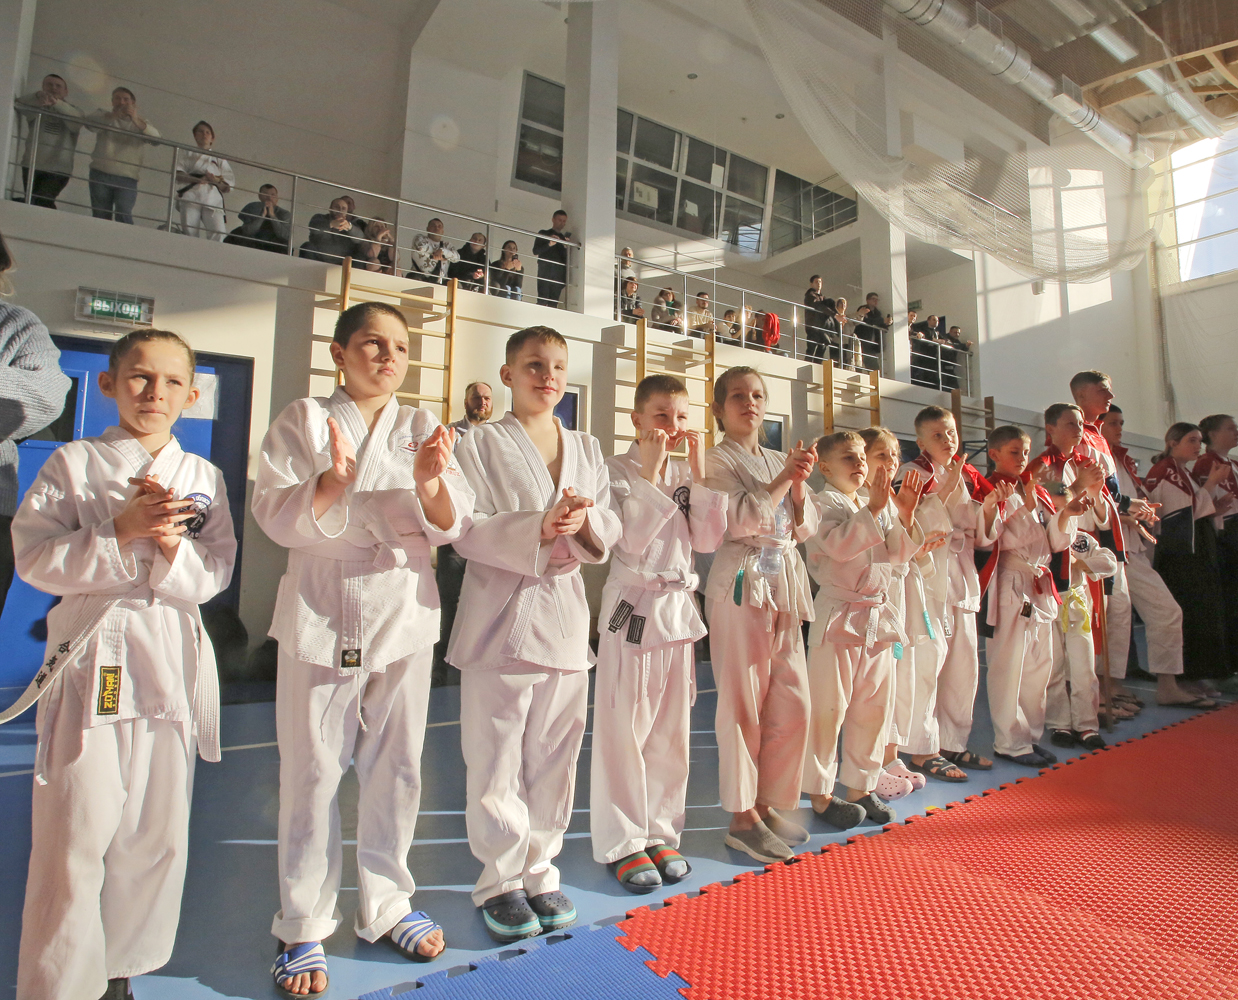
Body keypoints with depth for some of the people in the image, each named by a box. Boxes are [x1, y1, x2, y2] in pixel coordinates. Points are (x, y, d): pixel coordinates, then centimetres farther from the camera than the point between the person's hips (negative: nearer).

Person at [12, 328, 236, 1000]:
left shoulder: (203, 478, 7)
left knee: (157, 835, 12)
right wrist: (121, 529, -17)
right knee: (74, 839, 0)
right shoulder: (72, 464, 1)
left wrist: (171, 544, -17)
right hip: (93, 656, -2)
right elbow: (34, 559, -6)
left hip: (172, 660, 3)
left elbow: (214, 578, 1)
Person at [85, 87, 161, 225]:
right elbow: (90, 123, -7)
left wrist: (136, 120, -25)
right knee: (100, 216, 1)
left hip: (128, 178, -2)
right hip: (101, 174, 2)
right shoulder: (104, 115, 16)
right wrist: (111, 116, -26)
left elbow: (156, 138, -7)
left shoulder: (140, 123, 15)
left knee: (124, 215, -19)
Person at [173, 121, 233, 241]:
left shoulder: (219, 159, 27)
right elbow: (177, 174, 7)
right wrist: (197, 180, -11)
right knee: (189, 232, -14)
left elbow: (228, 187, 17)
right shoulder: (186, 153, 24)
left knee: (217, 233, -22)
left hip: (213, 198, 0)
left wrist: (216, 181, -5)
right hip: (191, 195, 0)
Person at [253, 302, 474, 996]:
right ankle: (305, 926, 26)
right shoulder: (304, 420, 2)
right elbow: (275, 516, -8)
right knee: (312, 772, 6)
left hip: (405, 612, 2)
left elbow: (452, 527, -2)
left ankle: (386, 906, 31)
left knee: (397, 769, 11)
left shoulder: (423, 427, 8)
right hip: (322, 613, -2)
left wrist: (431, 483, -23)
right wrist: (333, 479, -26)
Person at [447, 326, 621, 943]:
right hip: (501, 614, -4)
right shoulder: (481, 445, -1)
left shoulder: (587, 450, 12)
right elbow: (467, 531, -10)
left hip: (565, 614, 4)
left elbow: (608, 533, 8)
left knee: (554, 754, 12)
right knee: (496, 758, 4)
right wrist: (539, 528, -23)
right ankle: (501, 880, 23)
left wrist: (585, 522, -15)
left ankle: (539, 869, 29)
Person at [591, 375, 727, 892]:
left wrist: (698, 470, -4)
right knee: (625, 729, 1)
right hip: (633, 606, -5)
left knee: (671, 729, 12)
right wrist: (651, 470, -16)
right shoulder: (618, 469, -5)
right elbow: (630, 538, -17)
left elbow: (708, 539, 1)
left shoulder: (686, 472, 12)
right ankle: (622, 841, 17)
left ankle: (660, 834, 27)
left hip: (679, 606, 6)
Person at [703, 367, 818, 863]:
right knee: (743, 703, -2)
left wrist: (799, 483, -4)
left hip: (785, 584, 7)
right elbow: (739, 520, -16)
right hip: (741, 584, -7)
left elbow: (806, 528, 12)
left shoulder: (780, 460, 17)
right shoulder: (717, 460, -1)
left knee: (792, 702, 9)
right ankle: (742, 817, 13)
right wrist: (786, 477, -11)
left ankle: (769, 803, 25)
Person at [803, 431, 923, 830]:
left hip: (878, 614, 8)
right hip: (838, 615, -7)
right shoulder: (824, 503, -6)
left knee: (874, 707, 14)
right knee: (828, 709, -2)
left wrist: (905, 513, -3)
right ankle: (820, 794, 12)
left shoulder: (882, 504, 16)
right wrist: (872, 508, -22)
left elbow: (899, 555, 9)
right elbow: (838, 545, -23)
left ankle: (860, 787, 28)